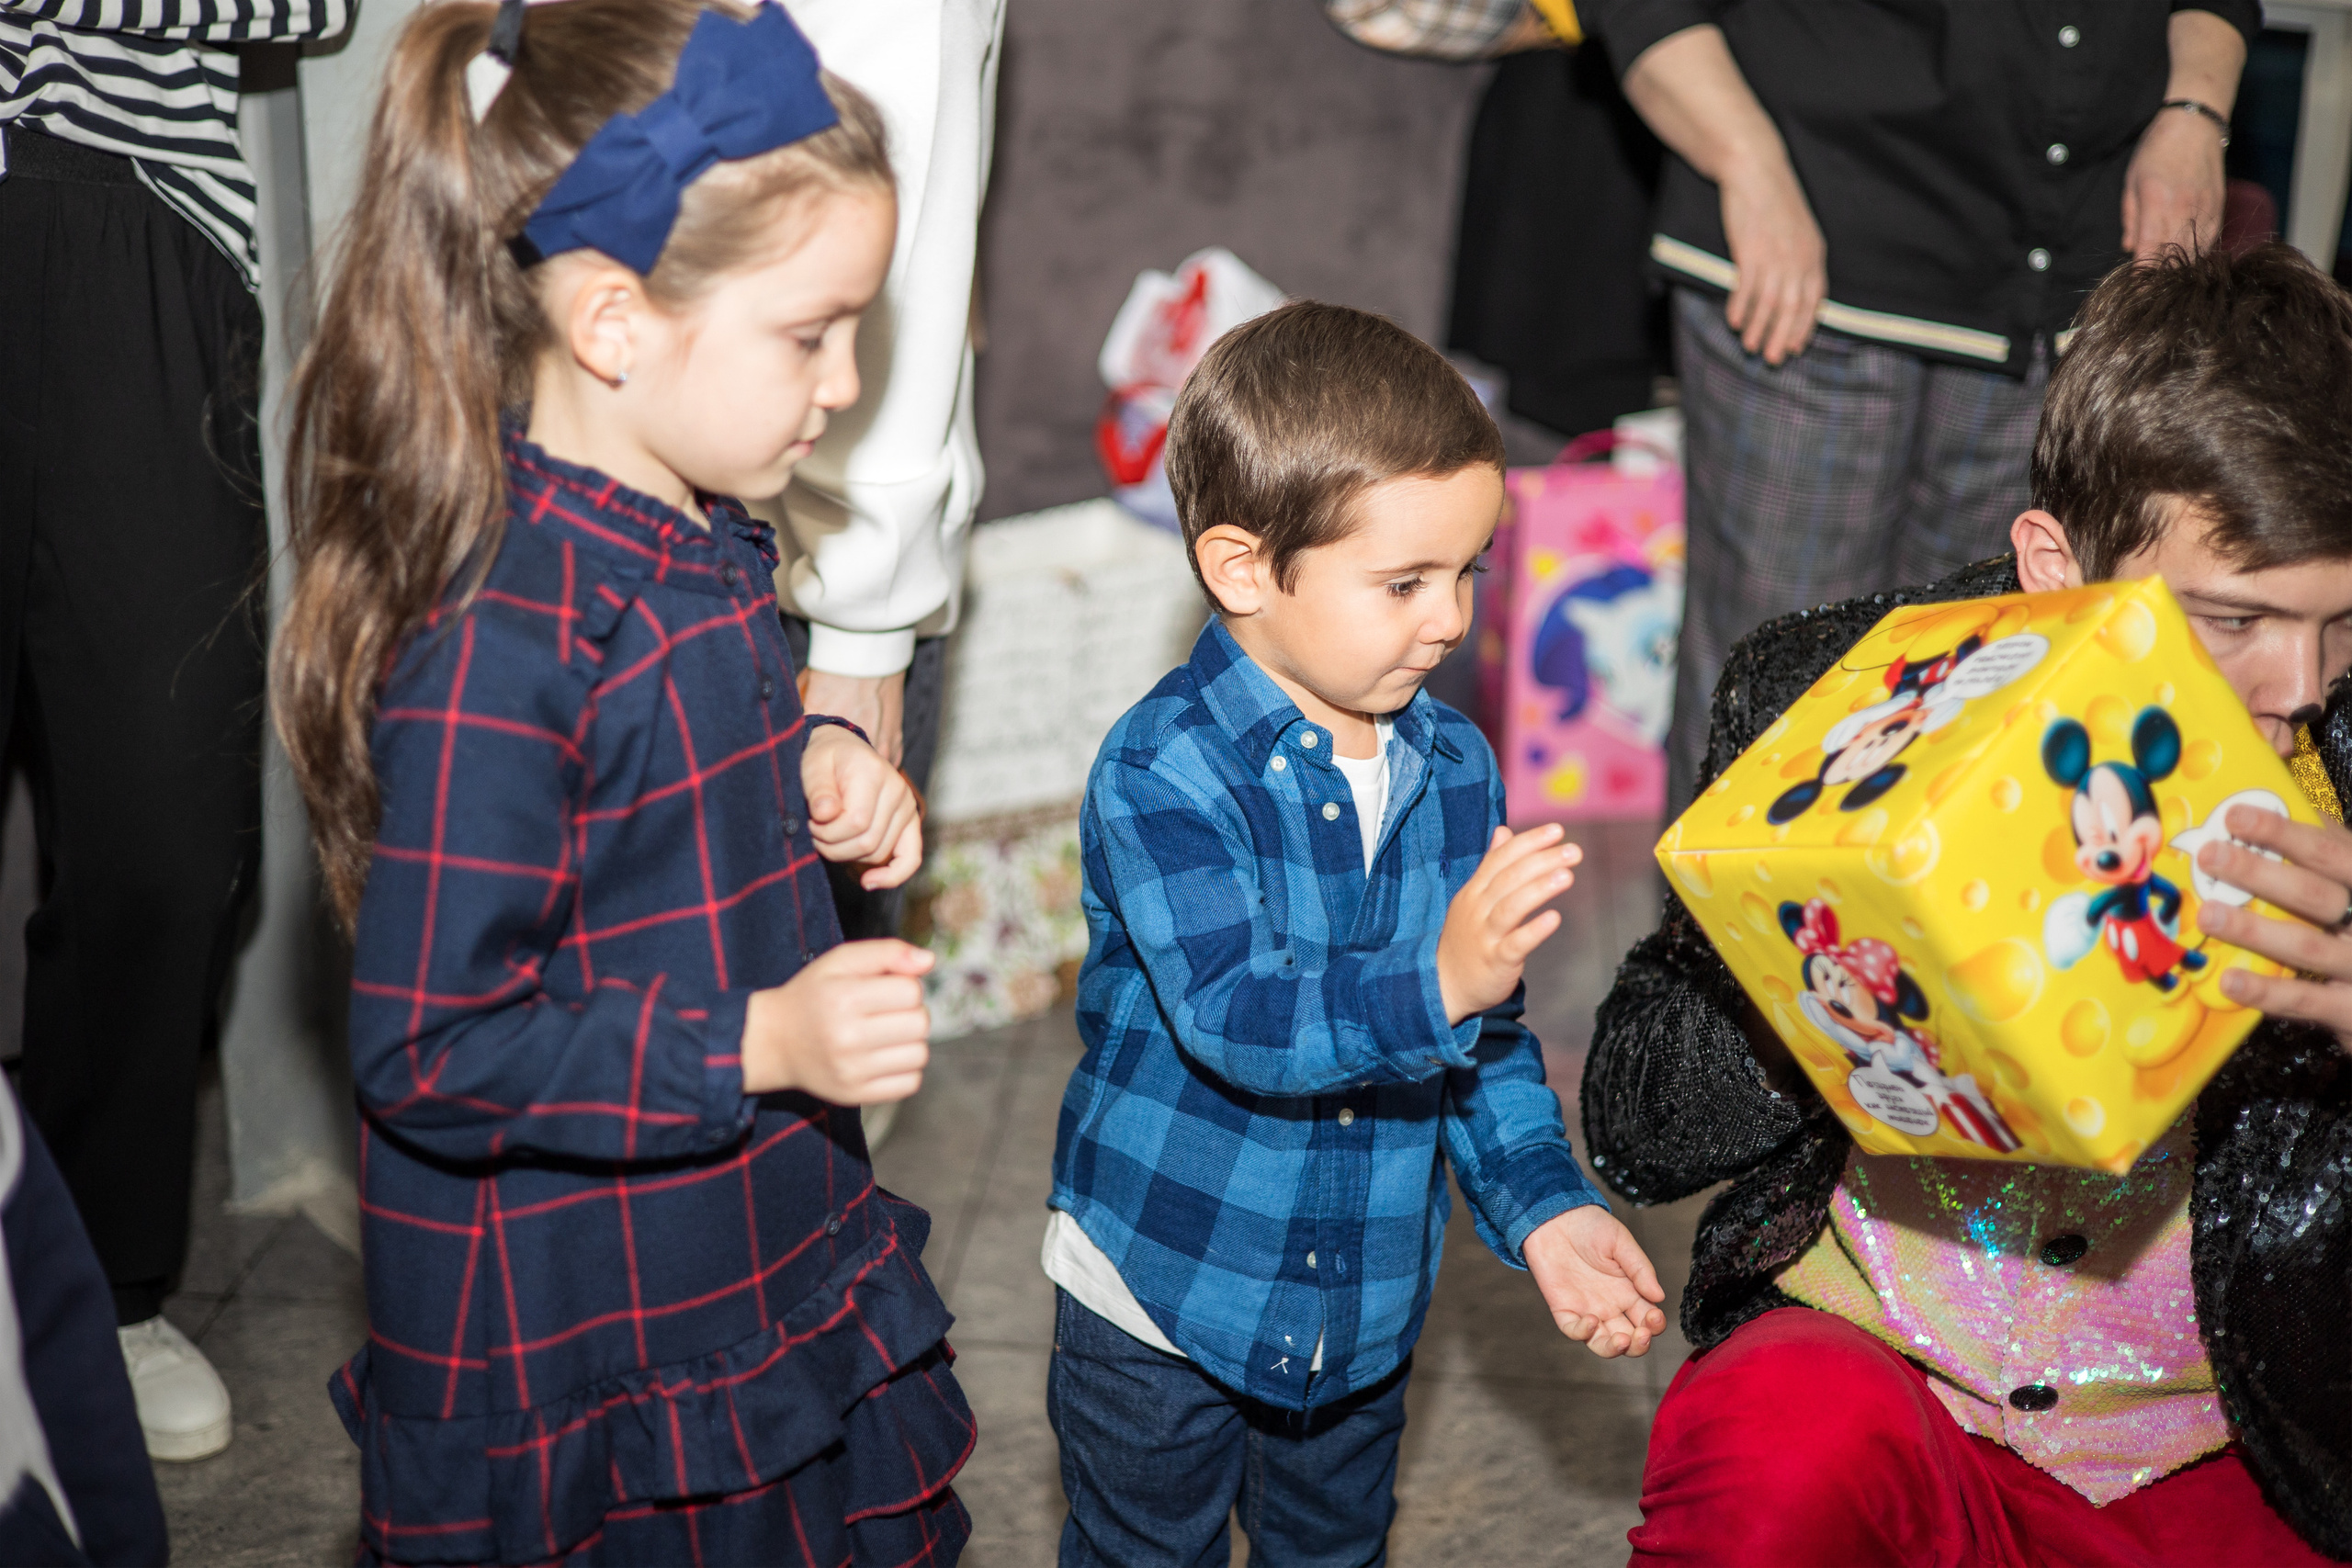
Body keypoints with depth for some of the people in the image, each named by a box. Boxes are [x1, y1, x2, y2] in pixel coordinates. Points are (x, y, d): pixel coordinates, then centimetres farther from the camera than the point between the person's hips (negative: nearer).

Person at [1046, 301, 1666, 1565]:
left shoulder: (1454, 769, -3)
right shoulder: (1163, 770, -23)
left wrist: (1540, 1204, -7)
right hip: (1161, 1288, -5)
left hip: (1366, 1303, 5)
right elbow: (1231, 1015, -35)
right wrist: (1434, 984, -50)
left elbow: (1488, 1033, 5)